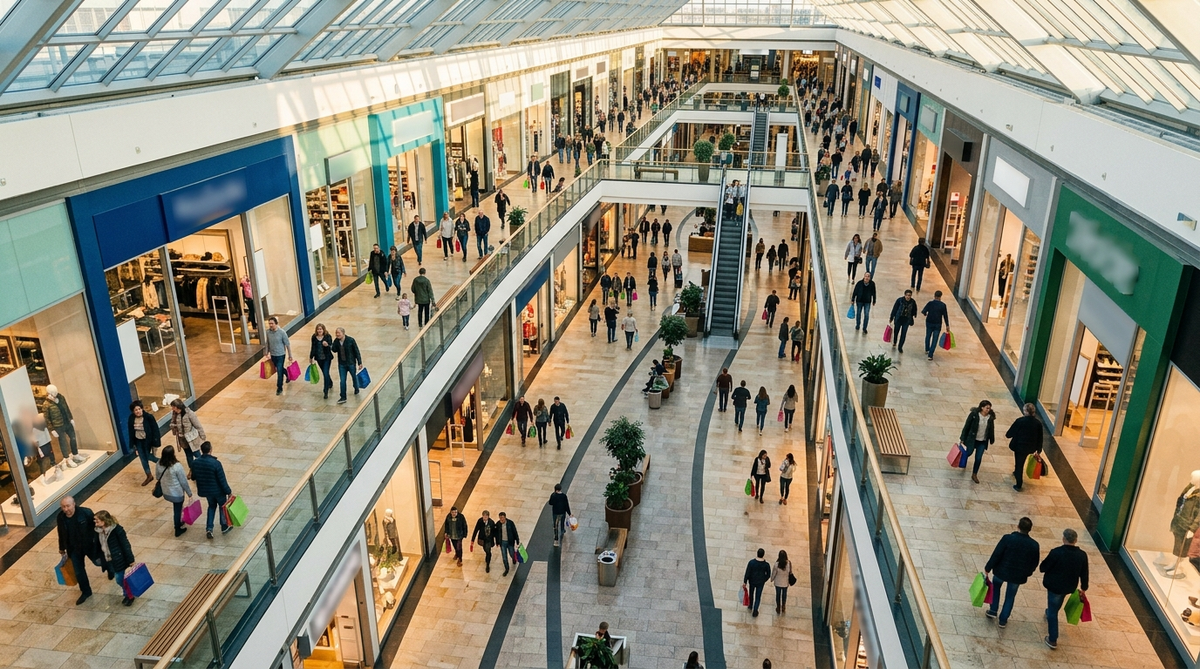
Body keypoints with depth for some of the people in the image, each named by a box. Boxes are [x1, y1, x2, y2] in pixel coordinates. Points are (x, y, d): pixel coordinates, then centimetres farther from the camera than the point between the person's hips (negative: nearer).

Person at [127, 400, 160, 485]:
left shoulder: (148, 417, -21)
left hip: (147, 440, -5)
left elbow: (155, 430, -17)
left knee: (148, 456, 2)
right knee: (143, 458, 11)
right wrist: (133, 443, 7)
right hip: (138, 441, 5)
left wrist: (155, 443, -18)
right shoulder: (131, 418, -8)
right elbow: (131, 431, 4)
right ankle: (149, 476, 26)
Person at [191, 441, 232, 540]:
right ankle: (224, 527, 33)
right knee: (223, 506, 19)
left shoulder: (195, 463, -12)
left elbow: (193, 477, 5)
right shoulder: (216, 463, -28)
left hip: (205, 490, 5)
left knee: (211, 506, 27)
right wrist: (229, 491, -9)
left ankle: (209, 528, 18)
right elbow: (222, 480, -21)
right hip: (218, 490, -5)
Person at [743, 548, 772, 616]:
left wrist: (745, 582, -3)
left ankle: (751, 606, 47)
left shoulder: (751, 562, -25)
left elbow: (747, 573, -16)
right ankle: (755, 611, 17)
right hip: (761, 582, 0)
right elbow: (768, 575, -7)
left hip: (752, 581, 1)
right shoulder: (766, 564, -21)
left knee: (751, 593, 26)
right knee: (758, 597, 16)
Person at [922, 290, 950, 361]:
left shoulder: (930, 303, -12)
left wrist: (925, 314, 10)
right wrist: (947, 325, 1)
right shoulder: (943, 305, -12)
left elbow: (923, 311, -15)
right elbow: (945, 316, -7)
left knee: (928, 336, 23)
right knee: (934, 340, 4)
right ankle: (930, 355, -1)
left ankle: (927, 350, 38)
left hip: (929, 323, 1)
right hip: (937, 325, -1)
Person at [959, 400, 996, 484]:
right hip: (972, 439, -2)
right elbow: (966, 426, -12)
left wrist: (992, 440, 10)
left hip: (983, 442, 3)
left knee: (978, 458, 4)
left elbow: (991, 429, 4)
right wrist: (962, 438, -9)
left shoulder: (990, 417, -9)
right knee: (969, 453, 8)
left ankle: (974, 474, 21)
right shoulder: (974, 415, -18)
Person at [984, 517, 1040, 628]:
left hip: (1002, 572, -1)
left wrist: (987, 568, -4)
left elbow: (996, 555, -17)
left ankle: (993, 611, 27)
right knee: (1010, 597, 21)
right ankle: (1003, 620, 27)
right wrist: (1027, 573, 19)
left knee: (996, 586, 29)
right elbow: (1034, 563, -1)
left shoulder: (1008, 538, -23)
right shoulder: (1034, 545, -14)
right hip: (1018, 576, 2)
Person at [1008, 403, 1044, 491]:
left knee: (1019, 464, 8)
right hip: (1030, 447, 4)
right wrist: (1038, 450, 10)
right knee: (1021, 463, 29)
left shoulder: (1019, 421, -19)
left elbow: (1011, 433, -9)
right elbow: (1040, 438, 0)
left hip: (1019, 446, -4)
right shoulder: (1038, 423, -7)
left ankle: (1018, 486, 13)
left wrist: (1006, 434, 14)